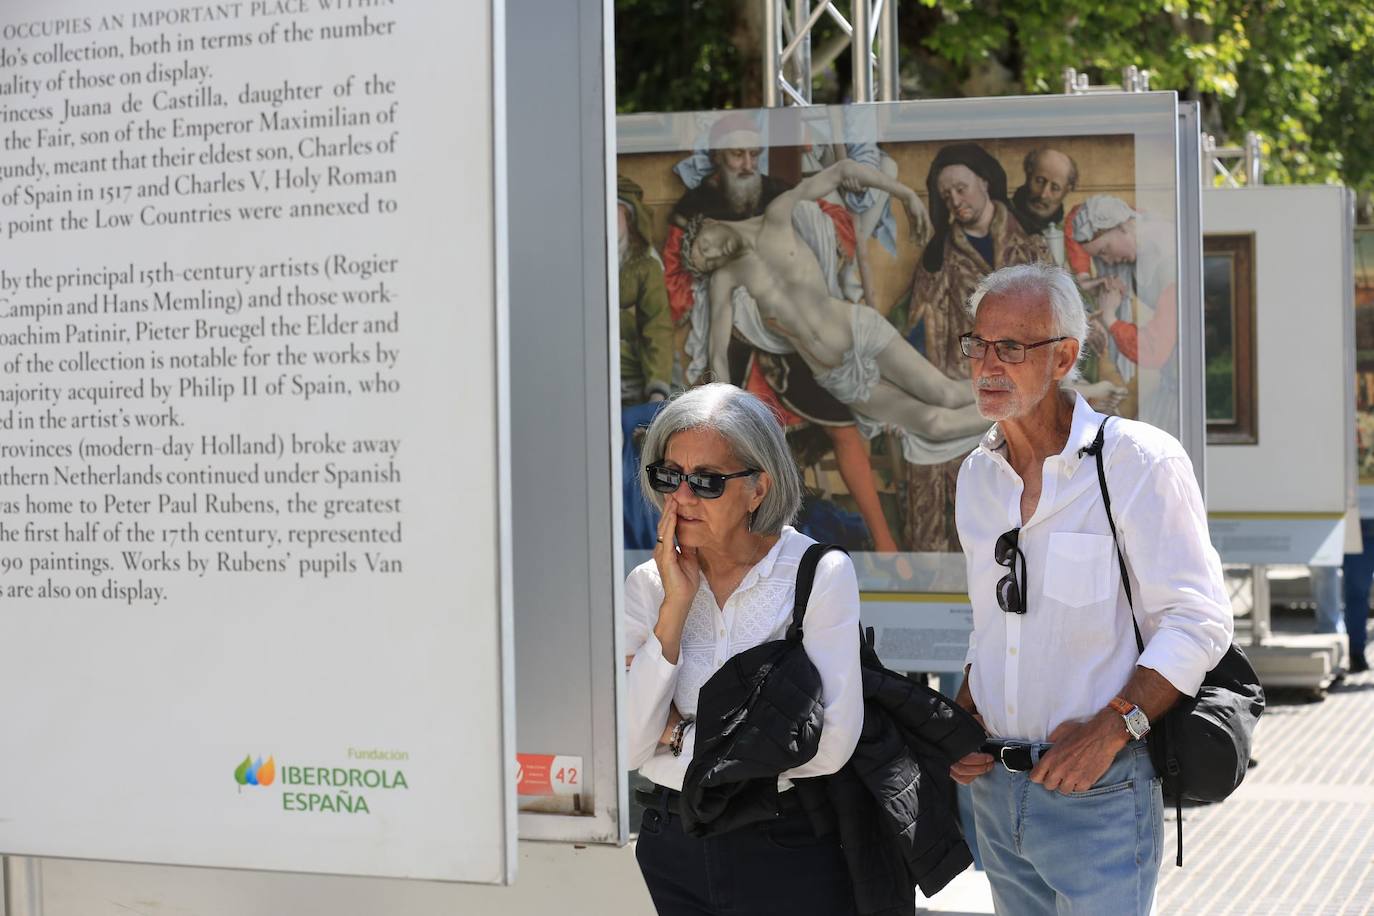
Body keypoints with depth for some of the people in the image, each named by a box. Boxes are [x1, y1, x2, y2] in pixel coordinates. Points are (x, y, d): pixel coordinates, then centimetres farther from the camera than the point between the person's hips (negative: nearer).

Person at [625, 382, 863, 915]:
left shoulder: (821, 574, -10)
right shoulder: (647, 585, 1)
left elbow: (830, 743, -20)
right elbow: (627, 745, -9)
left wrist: (679, 734, -12)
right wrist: (676, 606, -13)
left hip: (789, 853, -3)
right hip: (672, 849, 3)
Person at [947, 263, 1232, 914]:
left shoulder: (1140, 461, -11)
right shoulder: (978, 476, 10)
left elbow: (1198, 622, -14)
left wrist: (1110, 729, -20)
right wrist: (963, 720, 6)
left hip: (1098, 797, -6)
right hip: (993, 785, 6)